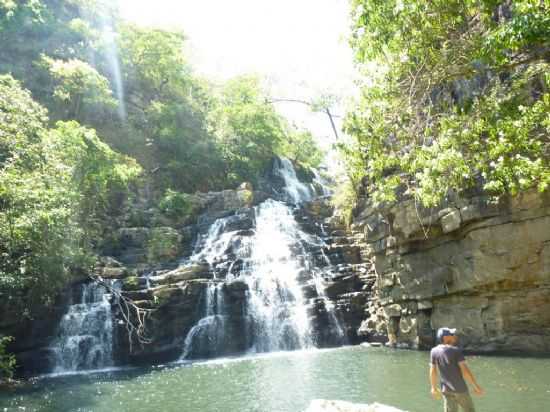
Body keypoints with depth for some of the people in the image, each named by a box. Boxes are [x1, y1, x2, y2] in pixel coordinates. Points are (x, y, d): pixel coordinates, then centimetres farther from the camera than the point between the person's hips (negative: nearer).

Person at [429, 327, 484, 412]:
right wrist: (476, 386, -10)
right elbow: (465, 370, -18)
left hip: (446, 390, 4)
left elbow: (432, 371, 3)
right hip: (460, 389, -4)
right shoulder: (456, 350, -14)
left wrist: (434, 388, 14)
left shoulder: (434, 351, -1)